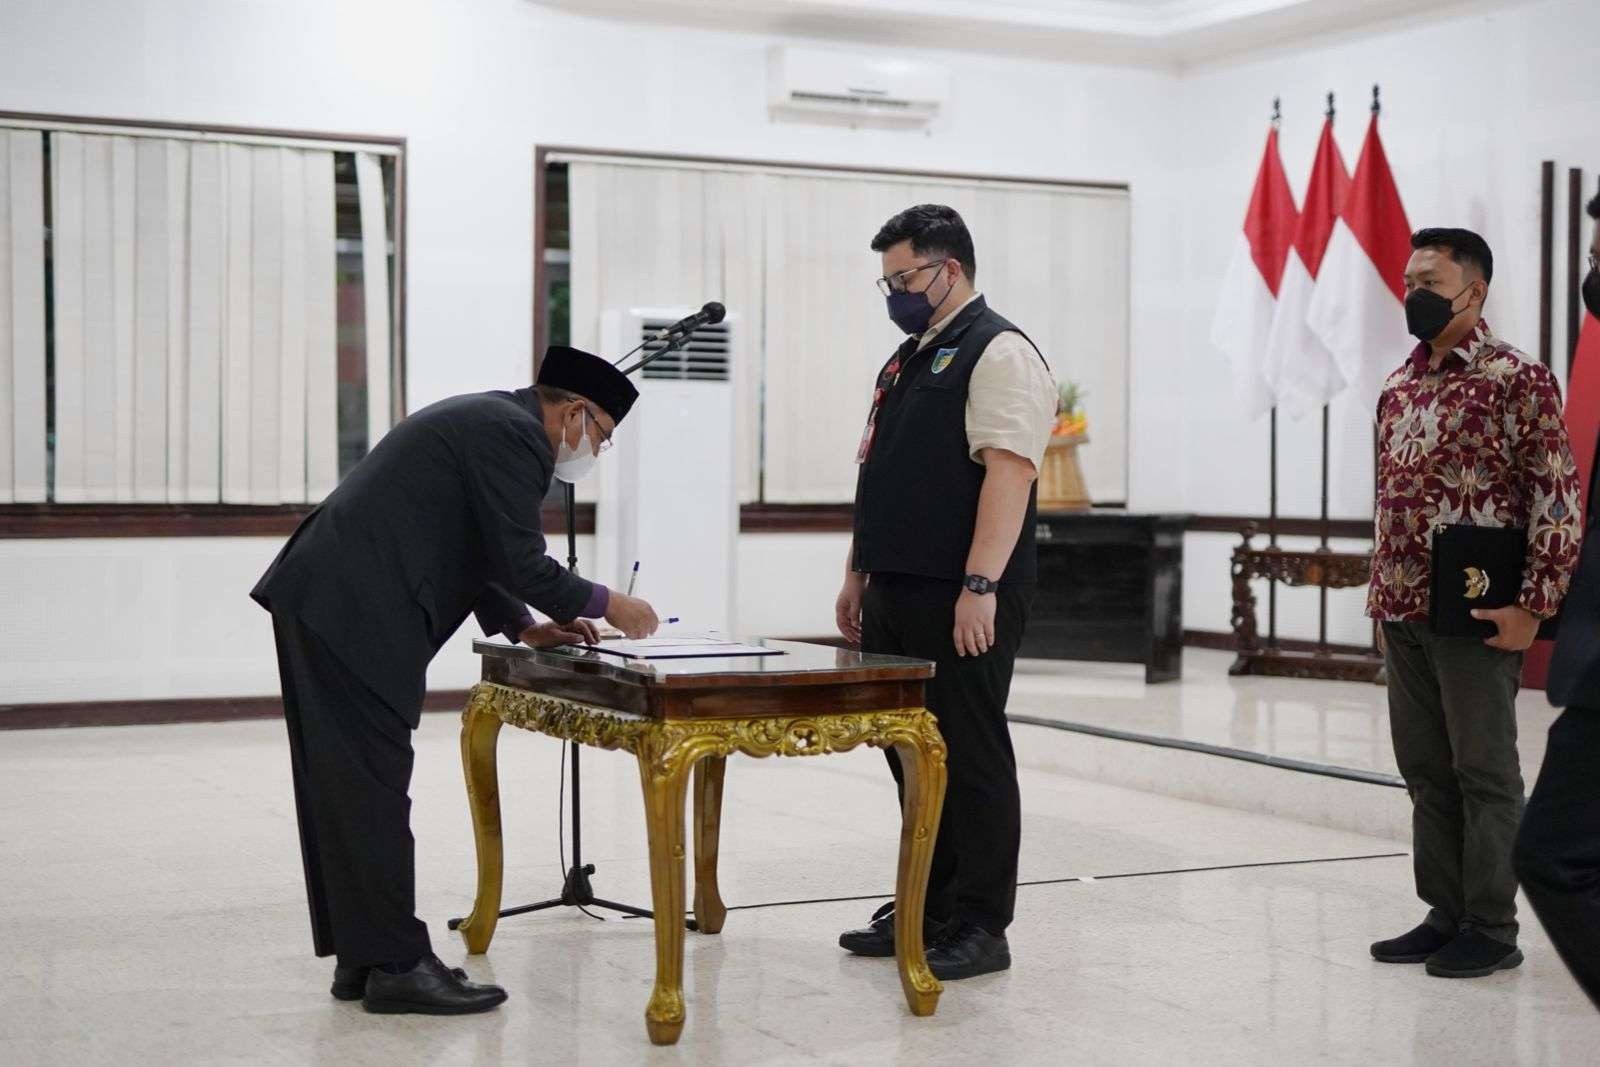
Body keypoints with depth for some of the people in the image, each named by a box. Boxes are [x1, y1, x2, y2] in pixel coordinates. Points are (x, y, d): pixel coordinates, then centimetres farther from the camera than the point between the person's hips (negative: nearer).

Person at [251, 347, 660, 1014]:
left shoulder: (488, 420, 23)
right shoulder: (515, 436, -9)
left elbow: (472, 550, 28)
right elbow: (523, 564, -12)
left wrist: (522, 627, 20)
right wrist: (604, 604, 3)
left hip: (321, 603, 11)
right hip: (356, 615, -11)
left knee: (344, 787, 11)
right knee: (372, 787, -6)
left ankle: (358, 957, 17)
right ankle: (395, 965, -1)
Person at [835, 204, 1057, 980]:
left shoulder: (999, 354, -9)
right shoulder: (906, 360, 19)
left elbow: (1008, 473, -19)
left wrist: (981, 586, -25)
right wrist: (859, 574, 19)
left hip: (961, 603, -9)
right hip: (897, 596, 9)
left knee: (969, 757, -3)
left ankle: (978, 929, 4)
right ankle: (924, 910, 22)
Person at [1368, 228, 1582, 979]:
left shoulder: (1517, 380, -9)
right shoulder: (1400, 387, 12)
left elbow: (1560, 499, -12)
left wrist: (1532, 607, -16)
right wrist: (1382, 595, 15)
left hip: (1476, 618, -7)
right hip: (1403, 615, 7)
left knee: (1484, 773, 2)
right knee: (1425, 771, 12)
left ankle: (1492, 930, 11)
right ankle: (1444, 915, 23)